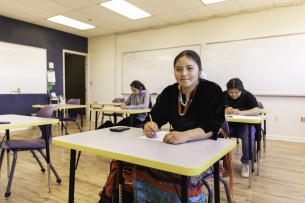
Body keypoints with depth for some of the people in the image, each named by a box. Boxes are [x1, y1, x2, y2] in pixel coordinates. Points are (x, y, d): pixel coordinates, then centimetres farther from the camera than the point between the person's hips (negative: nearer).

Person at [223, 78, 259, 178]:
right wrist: (224, 110, -28)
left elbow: (257, 111, -21)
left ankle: (245, 163, -10)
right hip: (228, 124, 2)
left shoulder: (248, 96, -8)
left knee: (248, 136, -34)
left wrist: (241, 112, -37)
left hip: (245, 124, -1)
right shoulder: (223, 95, -1)